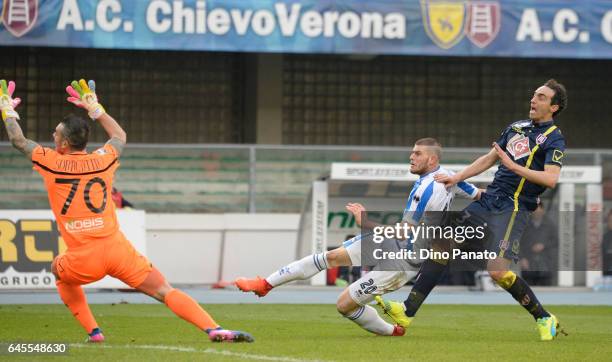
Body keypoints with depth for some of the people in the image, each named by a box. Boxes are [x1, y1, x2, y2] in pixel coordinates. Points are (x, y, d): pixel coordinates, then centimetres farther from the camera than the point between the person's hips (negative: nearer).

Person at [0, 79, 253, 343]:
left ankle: (93, 331, 21)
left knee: (59, 270, 32)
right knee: (165, 292, -2)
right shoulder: (102, 160, 9)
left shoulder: (51, 162, 1)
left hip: (85, 260, -1)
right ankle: (214, 329, -24)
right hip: (118, 249, 2)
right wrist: (93, 106, 43)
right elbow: (120, 136, 34)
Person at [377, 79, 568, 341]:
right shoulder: (516, 128, 17)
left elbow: (551, 179, -20)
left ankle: (545, 320, -2)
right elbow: (489, 159, 27)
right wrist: (457, 177, 21)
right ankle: (407, 312, 1)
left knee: (497, 271, -22)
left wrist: (513, 166, -23)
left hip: (514, 209, -8)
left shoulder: (553, 139, -6)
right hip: (488, 199, 8)